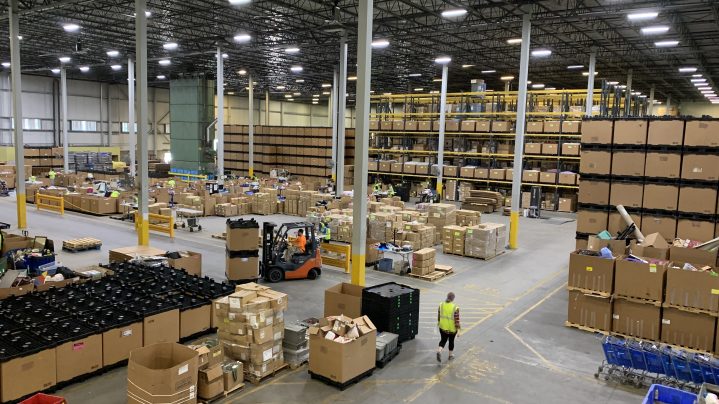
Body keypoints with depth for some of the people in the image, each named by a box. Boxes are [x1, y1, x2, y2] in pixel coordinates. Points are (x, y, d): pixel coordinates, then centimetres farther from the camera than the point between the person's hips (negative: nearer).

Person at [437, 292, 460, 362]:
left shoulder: (441, 305, -7)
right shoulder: (455, 307, -19)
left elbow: (438, 316, 4)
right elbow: (457, 319, -17)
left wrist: (439, 323, 21)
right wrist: (458, 330, -10)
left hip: (443, 327, 2)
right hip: (452, 328, -2)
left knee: (443, 340, 15)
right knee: (451, 341, 18)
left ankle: (439, 351, -8)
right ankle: (451, 355, 32)